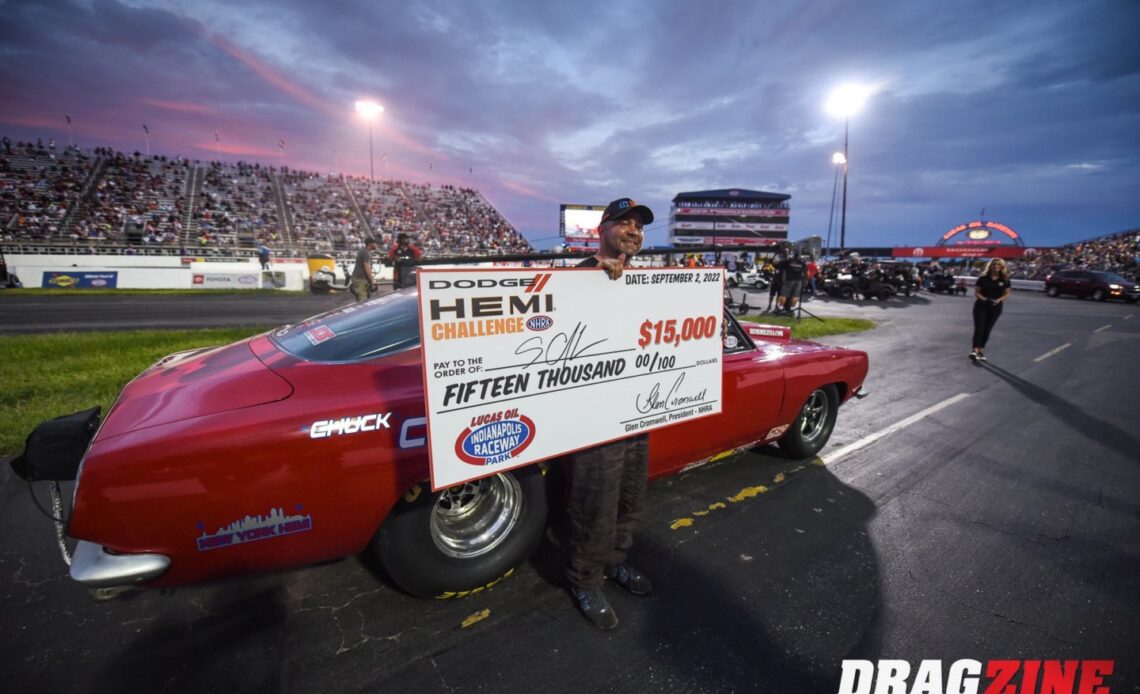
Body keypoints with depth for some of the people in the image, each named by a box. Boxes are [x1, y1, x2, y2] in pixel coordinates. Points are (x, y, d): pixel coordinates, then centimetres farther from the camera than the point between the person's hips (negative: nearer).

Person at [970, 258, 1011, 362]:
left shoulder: (1005, 280, 2)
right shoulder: (983, 279, -2)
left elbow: (1007, 294, 4)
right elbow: (976, 292, -2)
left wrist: (998, 300, -15)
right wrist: (984, 299, -20)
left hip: (995, 307, 2)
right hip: (981, 306, -2)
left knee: (987, 329, 8)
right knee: (979, 328, -11)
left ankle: (981, 350, 15)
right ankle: (975, 350, -18)